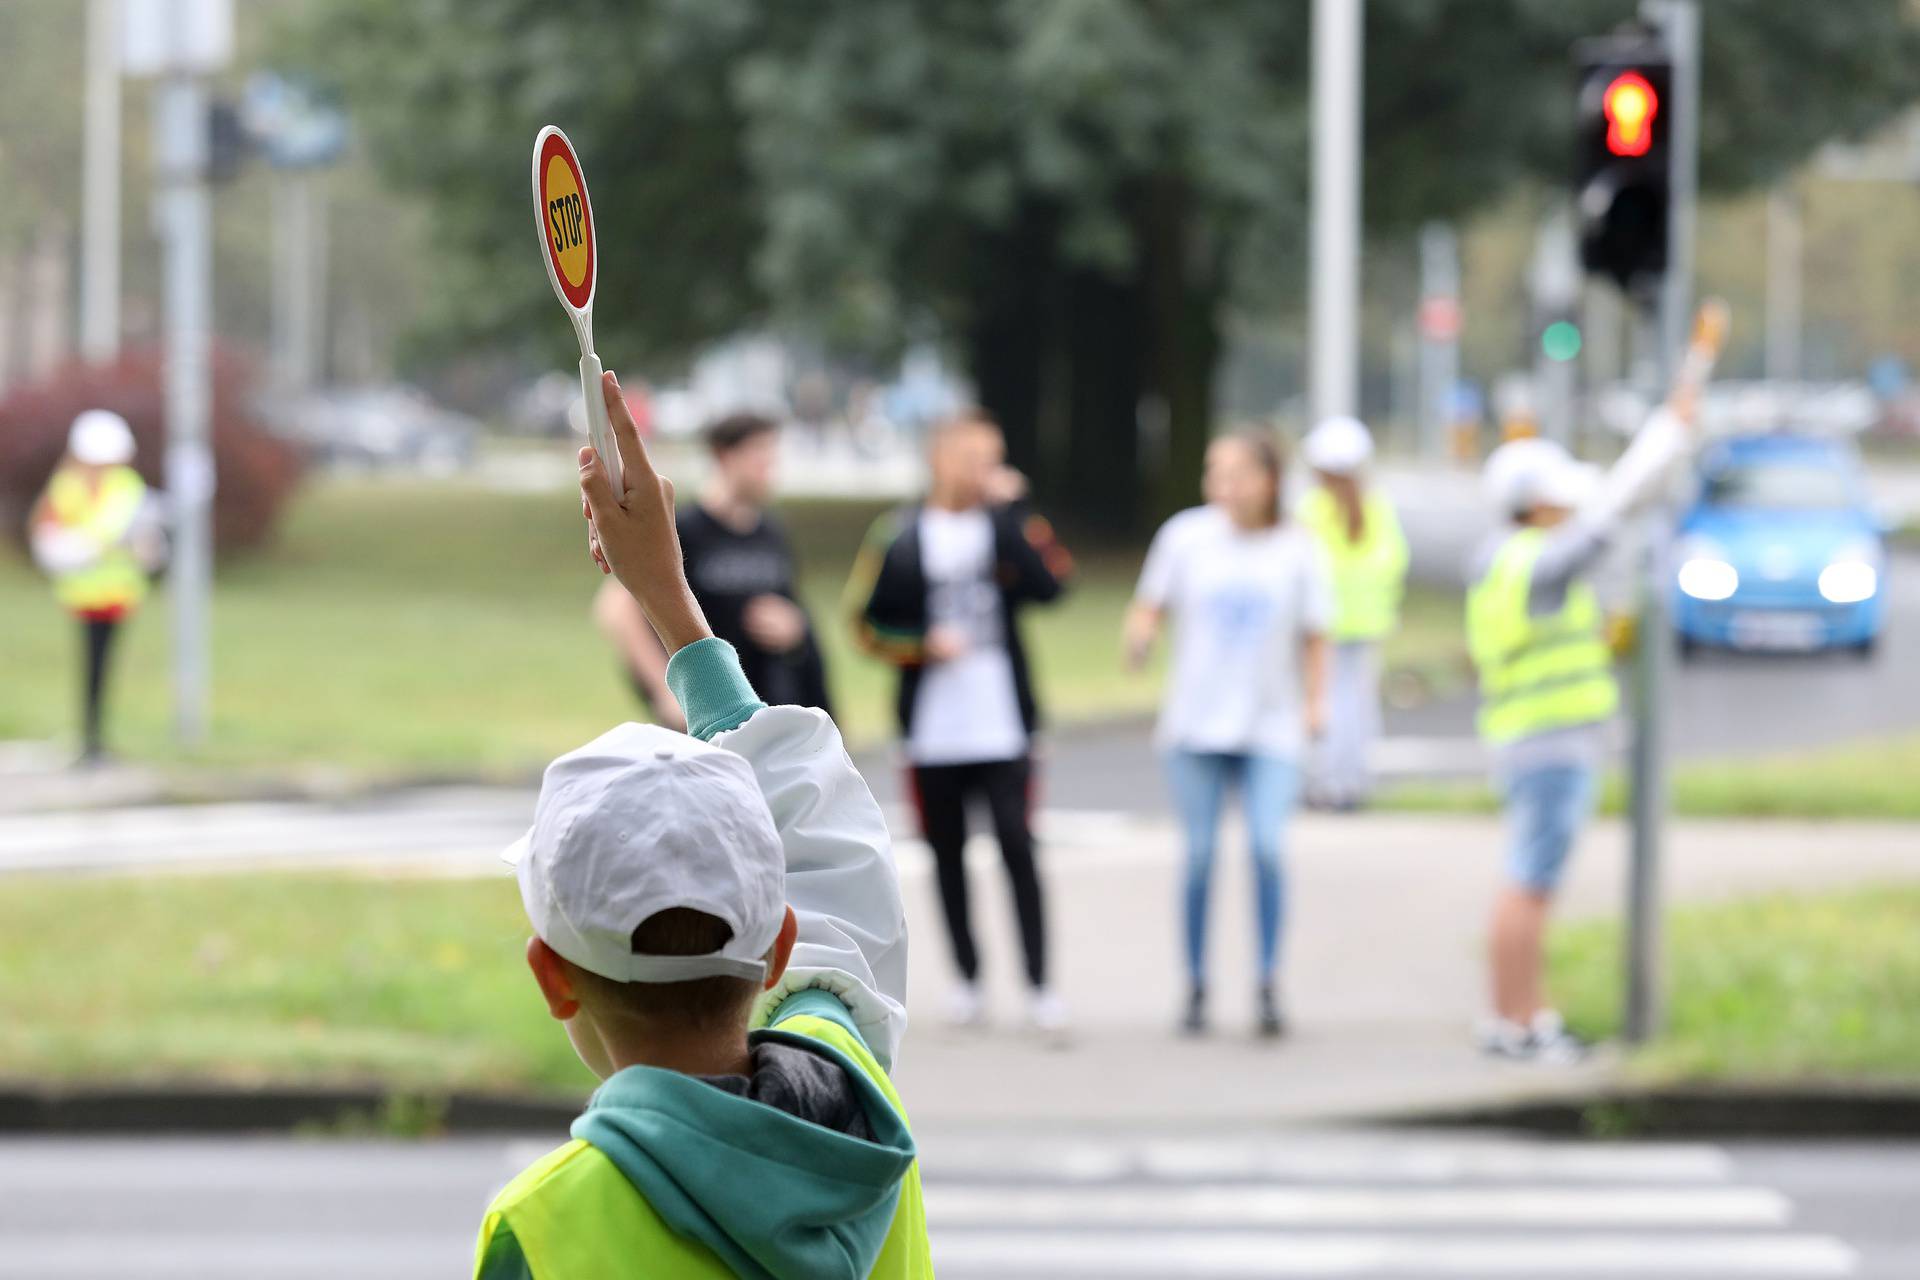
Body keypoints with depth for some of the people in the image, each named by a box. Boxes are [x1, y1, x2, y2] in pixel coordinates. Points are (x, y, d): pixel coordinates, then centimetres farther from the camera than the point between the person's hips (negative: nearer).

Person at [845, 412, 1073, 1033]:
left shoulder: (1008, 524, 3)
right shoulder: (898, 535, 2)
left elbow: (1048, 582, -15)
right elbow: (868, 622, 3)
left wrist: (1010, 510, -17)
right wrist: (923, 645, -12)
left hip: (1003, 725, -1)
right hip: (932, 729, 1)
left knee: (1016, 846, -7)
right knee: (948, 853, 9)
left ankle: (1039, 983, -4)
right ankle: (967, 977, 20)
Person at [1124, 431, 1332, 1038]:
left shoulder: (1296, 550, 0)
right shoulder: (1186, 537, -1)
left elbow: (1315, 638, 7)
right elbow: (1149, 607, 6)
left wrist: (1314, 702, -4)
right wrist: (1139, 639, -15)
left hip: (1270, 729, -1)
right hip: (1196, 722, 1)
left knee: (1267, 846, -14)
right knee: (1199, 854, 1)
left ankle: (1267, 984, -4)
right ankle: (1196, 984, 14)